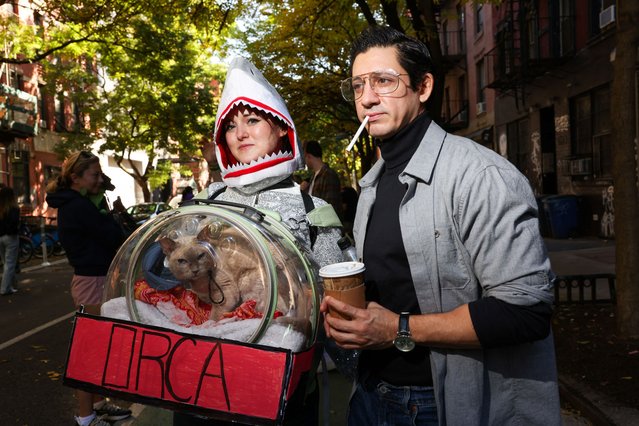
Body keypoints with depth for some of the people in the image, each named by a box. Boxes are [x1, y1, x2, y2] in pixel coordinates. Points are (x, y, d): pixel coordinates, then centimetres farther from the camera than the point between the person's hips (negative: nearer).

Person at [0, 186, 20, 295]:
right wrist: (17, 226, -6)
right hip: (10, 237, -6)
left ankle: (11, 285, 25)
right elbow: (14, 222, -25)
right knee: (10, 264, 1)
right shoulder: (13, 208, -13)